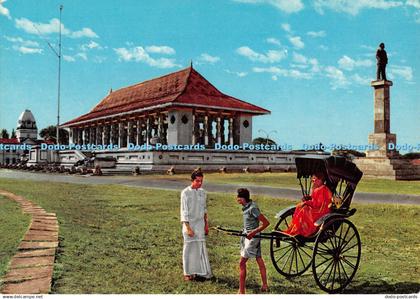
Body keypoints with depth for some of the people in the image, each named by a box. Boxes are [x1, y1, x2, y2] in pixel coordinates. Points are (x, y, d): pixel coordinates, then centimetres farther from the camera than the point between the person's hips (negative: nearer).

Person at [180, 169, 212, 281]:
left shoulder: (202, 192, 5)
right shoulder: (186, 193, -11)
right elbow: (184, 212, -12)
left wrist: (206, 224, 13)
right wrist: (188, 228, -16)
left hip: (200, 223, 5)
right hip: (189, 224, -5)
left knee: (201, 248, 6)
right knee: (189, 248, 4)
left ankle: (199, 272, 16)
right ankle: (187, 273, 16)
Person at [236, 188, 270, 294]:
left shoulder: (252, 208, -23)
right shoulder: (246, 206, 3)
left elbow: (266, 223, -23)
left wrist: (253, 232, -24)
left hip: (252, 238, -9)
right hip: (246, 236, 9)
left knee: (242, 263, -7)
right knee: (259, 260, 17)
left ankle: (241, 291, -2)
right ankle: (265, 285, 29)